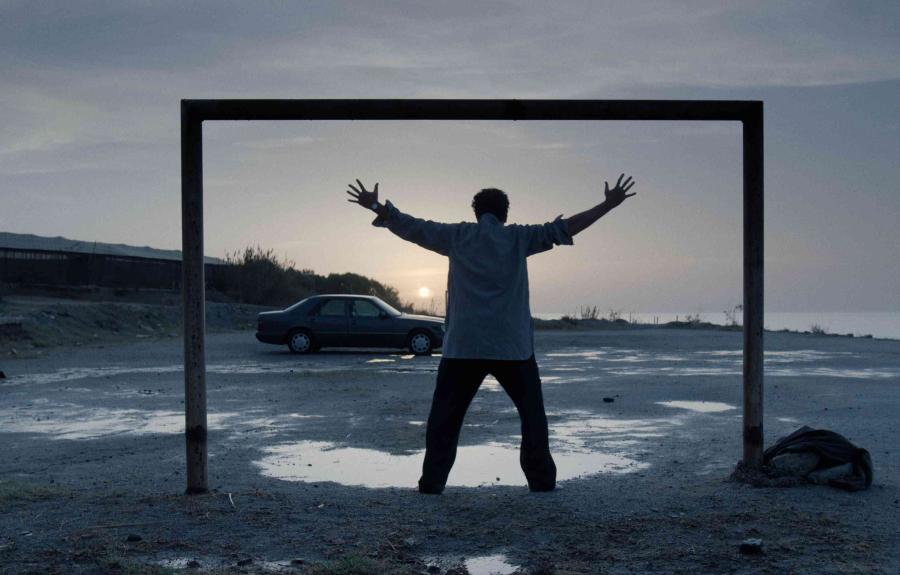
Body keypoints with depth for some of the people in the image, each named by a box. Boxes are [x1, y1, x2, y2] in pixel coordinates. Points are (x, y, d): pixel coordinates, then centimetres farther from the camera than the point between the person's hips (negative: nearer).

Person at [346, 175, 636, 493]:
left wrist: (376, 206, 22)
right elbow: (564, 228, 0)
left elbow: (411, 226, 10)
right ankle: (541, 479, 9)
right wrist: (609, 204, 4)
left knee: (445, 414, 9)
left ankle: (432, 480, 5)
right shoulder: (519, 237, 3)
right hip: (513, 346, 0)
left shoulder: (457, 236, 5)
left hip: (463, 345, 1)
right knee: (532, 412, 12)